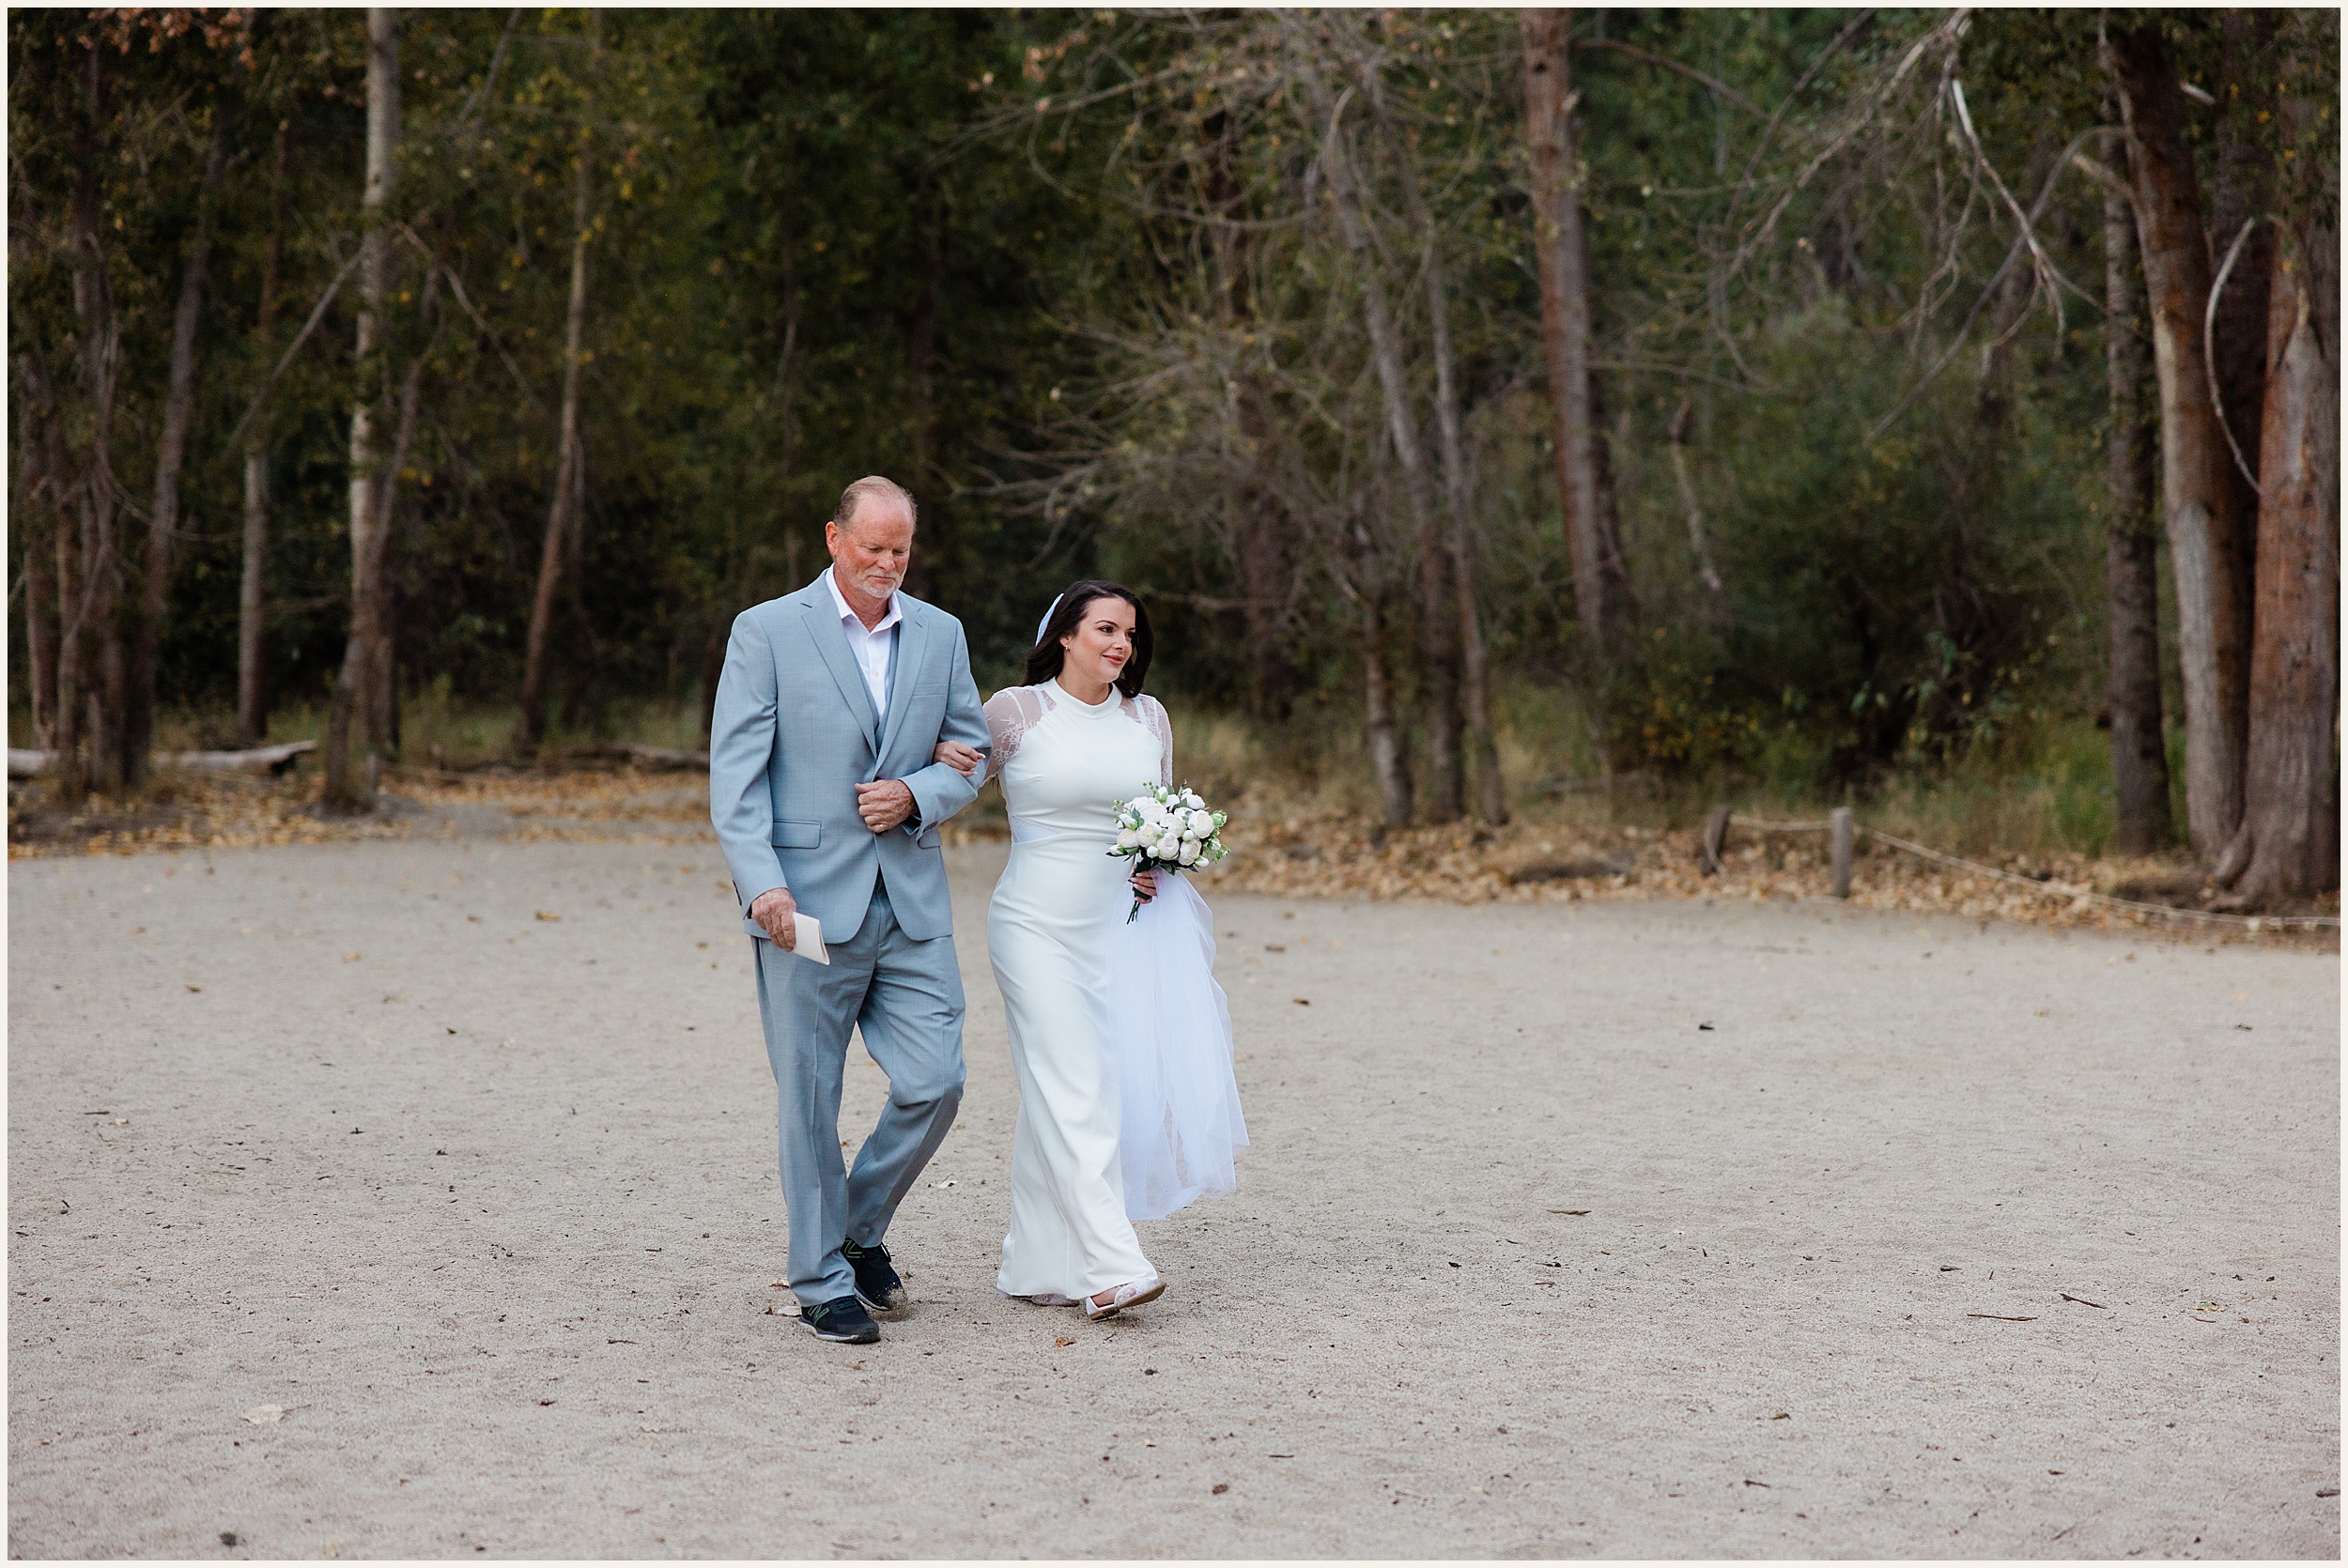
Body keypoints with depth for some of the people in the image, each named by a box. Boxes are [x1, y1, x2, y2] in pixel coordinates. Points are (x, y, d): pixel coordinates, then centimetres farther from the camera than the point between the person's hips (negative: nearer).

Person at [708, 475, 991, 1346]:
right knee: (810, 1097, 2)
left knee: (935, 1084, 0)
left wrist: (915, 794, -6)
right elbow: (735, 773, -7)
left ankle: (861, 1229, 25)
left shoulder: (941, 634, 12)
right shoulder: (766, 631, -2)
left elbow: (970, 752, 16)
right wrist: (762, 883, -19)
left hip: (912, 902, 4)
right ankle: (822, 1281, 14)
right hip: (807, 904, -4)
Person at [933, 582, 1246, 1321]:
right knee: (1072, 1092, -13)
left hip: (1120, 925, 4)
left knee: (1055, 1097, 7)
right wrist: (941, 756, -13)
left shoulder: (1147, 717, 10)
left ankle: (1033, 1264, 18)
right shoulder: (1014, 711, -2)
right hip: (1038, 925, -4)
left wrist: (1158, 866, -1)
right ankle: (1110, 1268, -19)